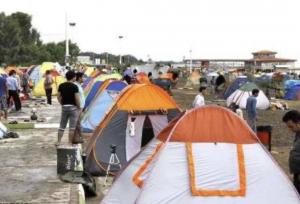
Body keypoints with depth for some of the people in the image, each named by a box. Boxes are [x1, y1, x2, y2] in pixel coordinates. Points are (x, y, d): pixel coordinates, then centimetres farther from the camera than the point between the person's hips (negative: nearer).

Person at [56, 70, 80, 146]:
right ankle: (70, 143, 6)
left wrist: (62, 104, 15)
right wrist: (79, 107, -3)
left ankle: (58, 142, 13)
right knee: (72, 127, 3)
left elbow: (58, 97, 5)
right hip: (73, 107, -5)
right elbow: (77, 99, -15)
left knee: (62, 126, 13)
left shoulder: (61, 86, 3)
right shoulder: (74, 86, -13)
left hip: (64, 107, 5)